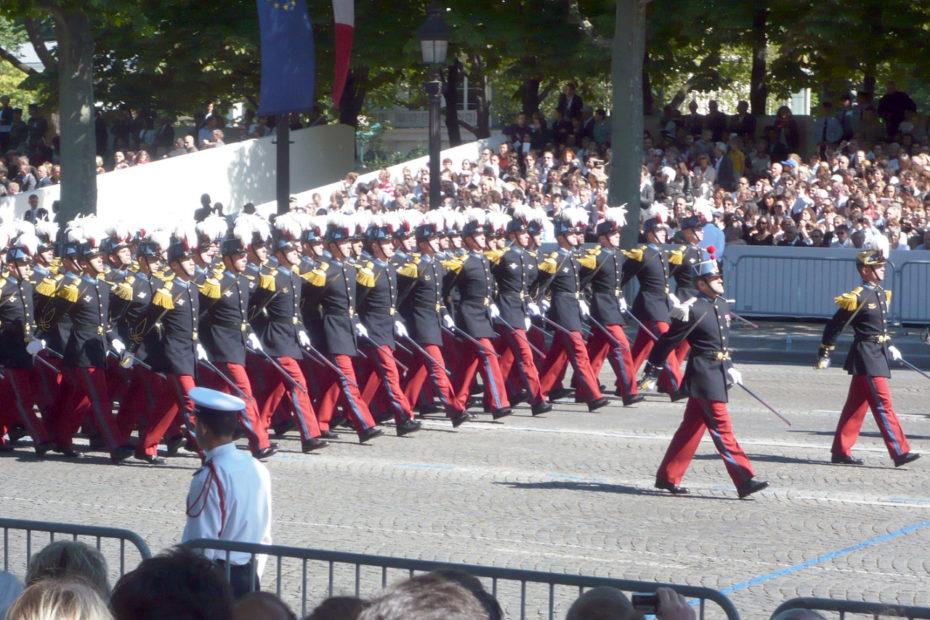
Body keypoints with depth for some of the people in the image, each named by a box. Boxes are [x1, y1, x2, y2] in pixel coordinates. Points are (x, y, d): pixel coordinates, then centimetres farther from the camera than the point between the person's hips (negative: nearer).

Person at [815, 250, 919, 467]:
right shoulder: (857, 298, -14)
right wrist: (824, 356, -7)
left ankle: (840, 451, 16)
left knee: (857, 405, 11)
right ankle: (900, 452, -11)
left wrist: (889, 346, 18)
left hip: (878, 355, 9)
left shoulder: (881, 294, 13)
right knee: (883, 403, -10)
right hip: (866, 357, -9)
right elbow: (835, 326, -10)